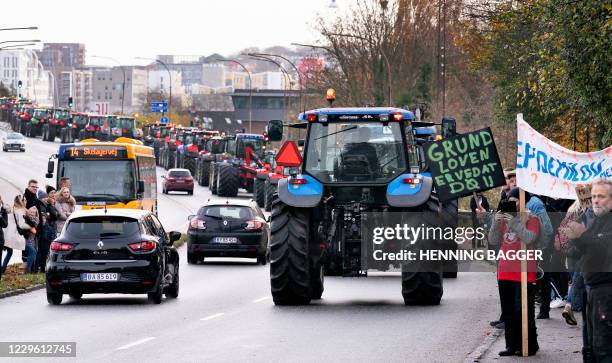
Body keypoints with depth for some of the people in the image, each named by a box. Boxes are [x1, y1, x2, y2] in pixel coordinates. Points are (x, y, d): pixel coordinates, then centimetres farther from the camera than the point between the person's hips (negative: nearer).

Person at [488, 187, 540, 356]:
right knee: (508, 311, 8)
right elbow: (494, 240, 8)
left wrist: (514, 223, -23)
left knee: (523, 310, -5)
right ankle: (512, 345, 14)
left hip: (524, 272, -6)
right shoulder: (505, 219, 14)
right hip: (505, 271, 6)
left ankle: (529, 345, 2)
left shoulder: (531, 219, -2)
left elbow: (530, 238, -18)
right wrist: (496, 222, -7)